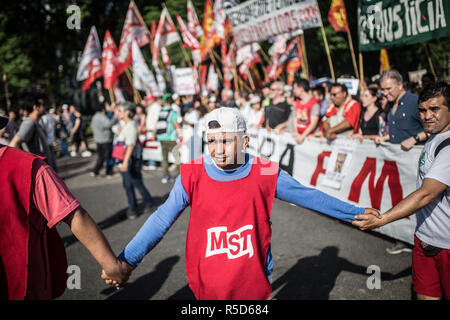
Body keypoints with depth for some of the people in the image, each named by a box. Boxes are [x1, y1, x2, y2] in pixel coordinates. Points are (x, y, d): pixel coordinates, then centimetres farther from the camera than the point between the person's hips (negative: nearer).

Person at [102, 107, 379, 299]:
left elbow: (308, 197, 2)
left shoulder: (265, 173, -9)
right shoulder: (192, 176, -10)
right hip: (208, 288, 0)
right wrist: (126, 261, -18)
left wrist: (356, 213, 6)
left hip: (254, 285, 0)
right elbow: (162, 220, -11)